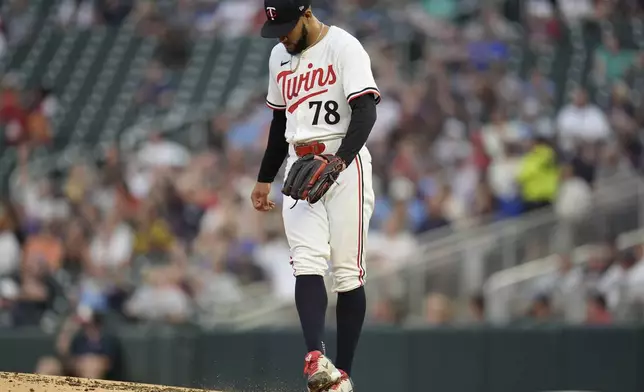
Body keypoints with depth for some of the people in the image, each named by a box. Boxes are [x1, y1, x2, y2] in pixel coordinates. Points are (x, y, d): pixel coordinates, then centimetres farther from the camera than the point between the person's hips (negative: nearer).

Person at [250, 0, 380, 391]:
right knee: (307, 264, -13)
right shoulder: (280, 57, 15)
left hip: (344, 167, -6)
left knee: (347, 271, -4)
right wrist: (265, 179, 24)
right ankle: (316, 358, -28)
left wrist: (340, 160, -32)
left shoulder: (344, 47, -8)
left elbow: (365, 112, -18)